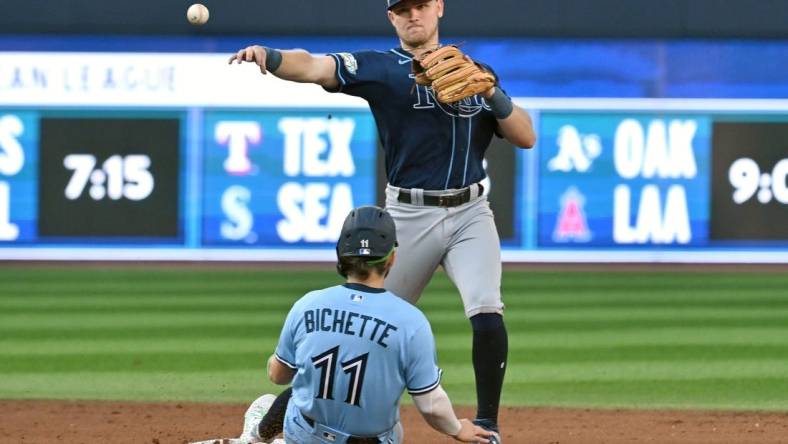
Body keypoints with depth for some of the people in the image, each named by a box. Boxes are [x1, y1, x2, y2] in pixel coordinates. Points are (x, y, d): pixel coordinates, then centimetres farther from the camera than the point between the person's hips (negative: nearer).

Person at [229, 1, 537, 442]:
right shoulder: (378, 67, 1)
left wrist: (492, 94, -9)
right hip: (409, 217, -1)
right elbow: (313, 67, -17)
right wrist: (268, 56, -37)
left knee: (487, 314, -18)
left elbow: (526, 137, 9)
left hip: (470, 213, 1)